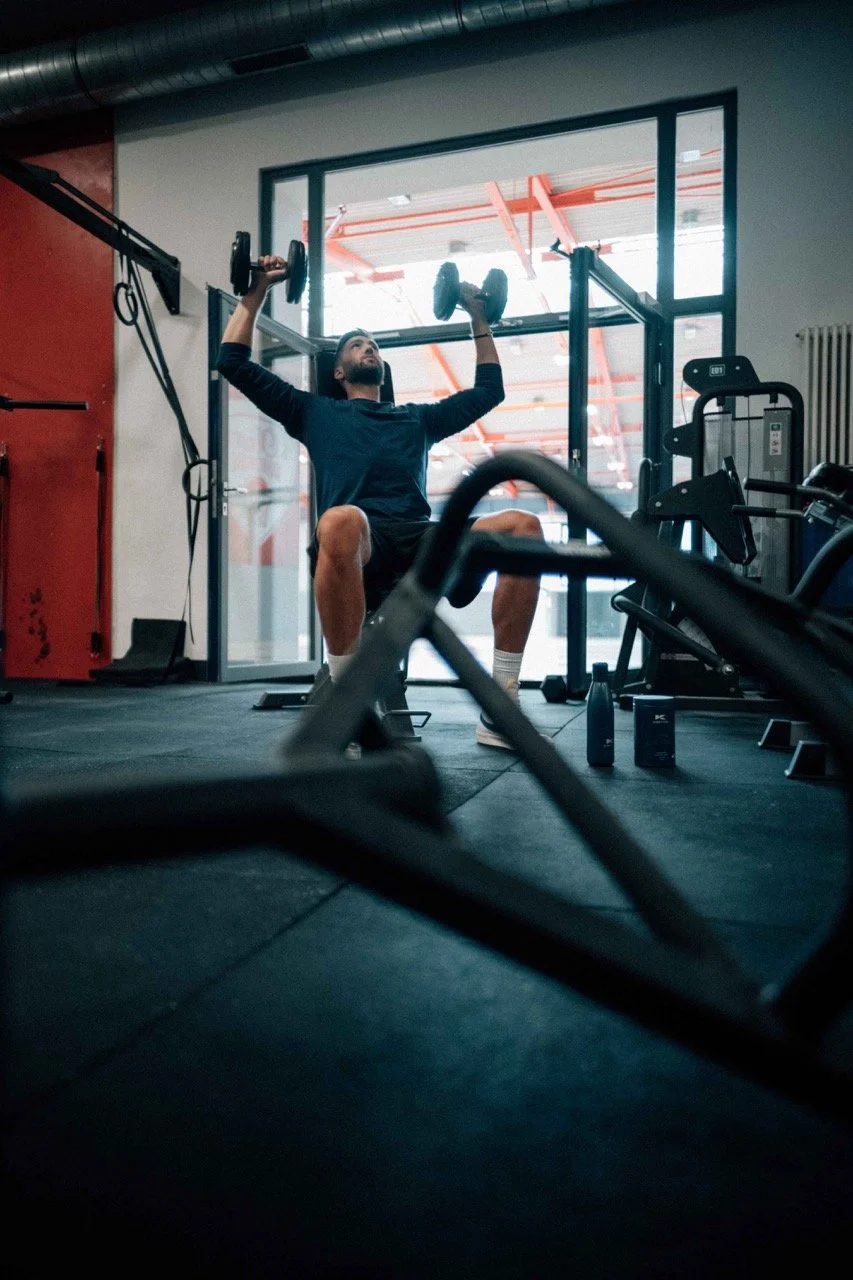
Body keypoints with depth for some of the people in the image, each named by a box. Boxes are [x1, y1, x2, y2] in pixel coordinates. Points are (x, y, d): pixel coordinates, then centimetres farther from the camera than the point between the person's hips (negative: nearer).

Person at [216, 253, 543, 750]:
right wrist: (257, 290, 31)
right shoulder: (316, 411, 30)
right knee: (341, 521, -43)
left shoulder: (417, 417, 38)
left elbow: (489, 389, 45)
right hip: (358, 545, -3)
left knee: (524, 528, -24)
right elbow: (234, 362, 28)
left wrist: (478, 315, 47)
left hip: (422, 542, 4)